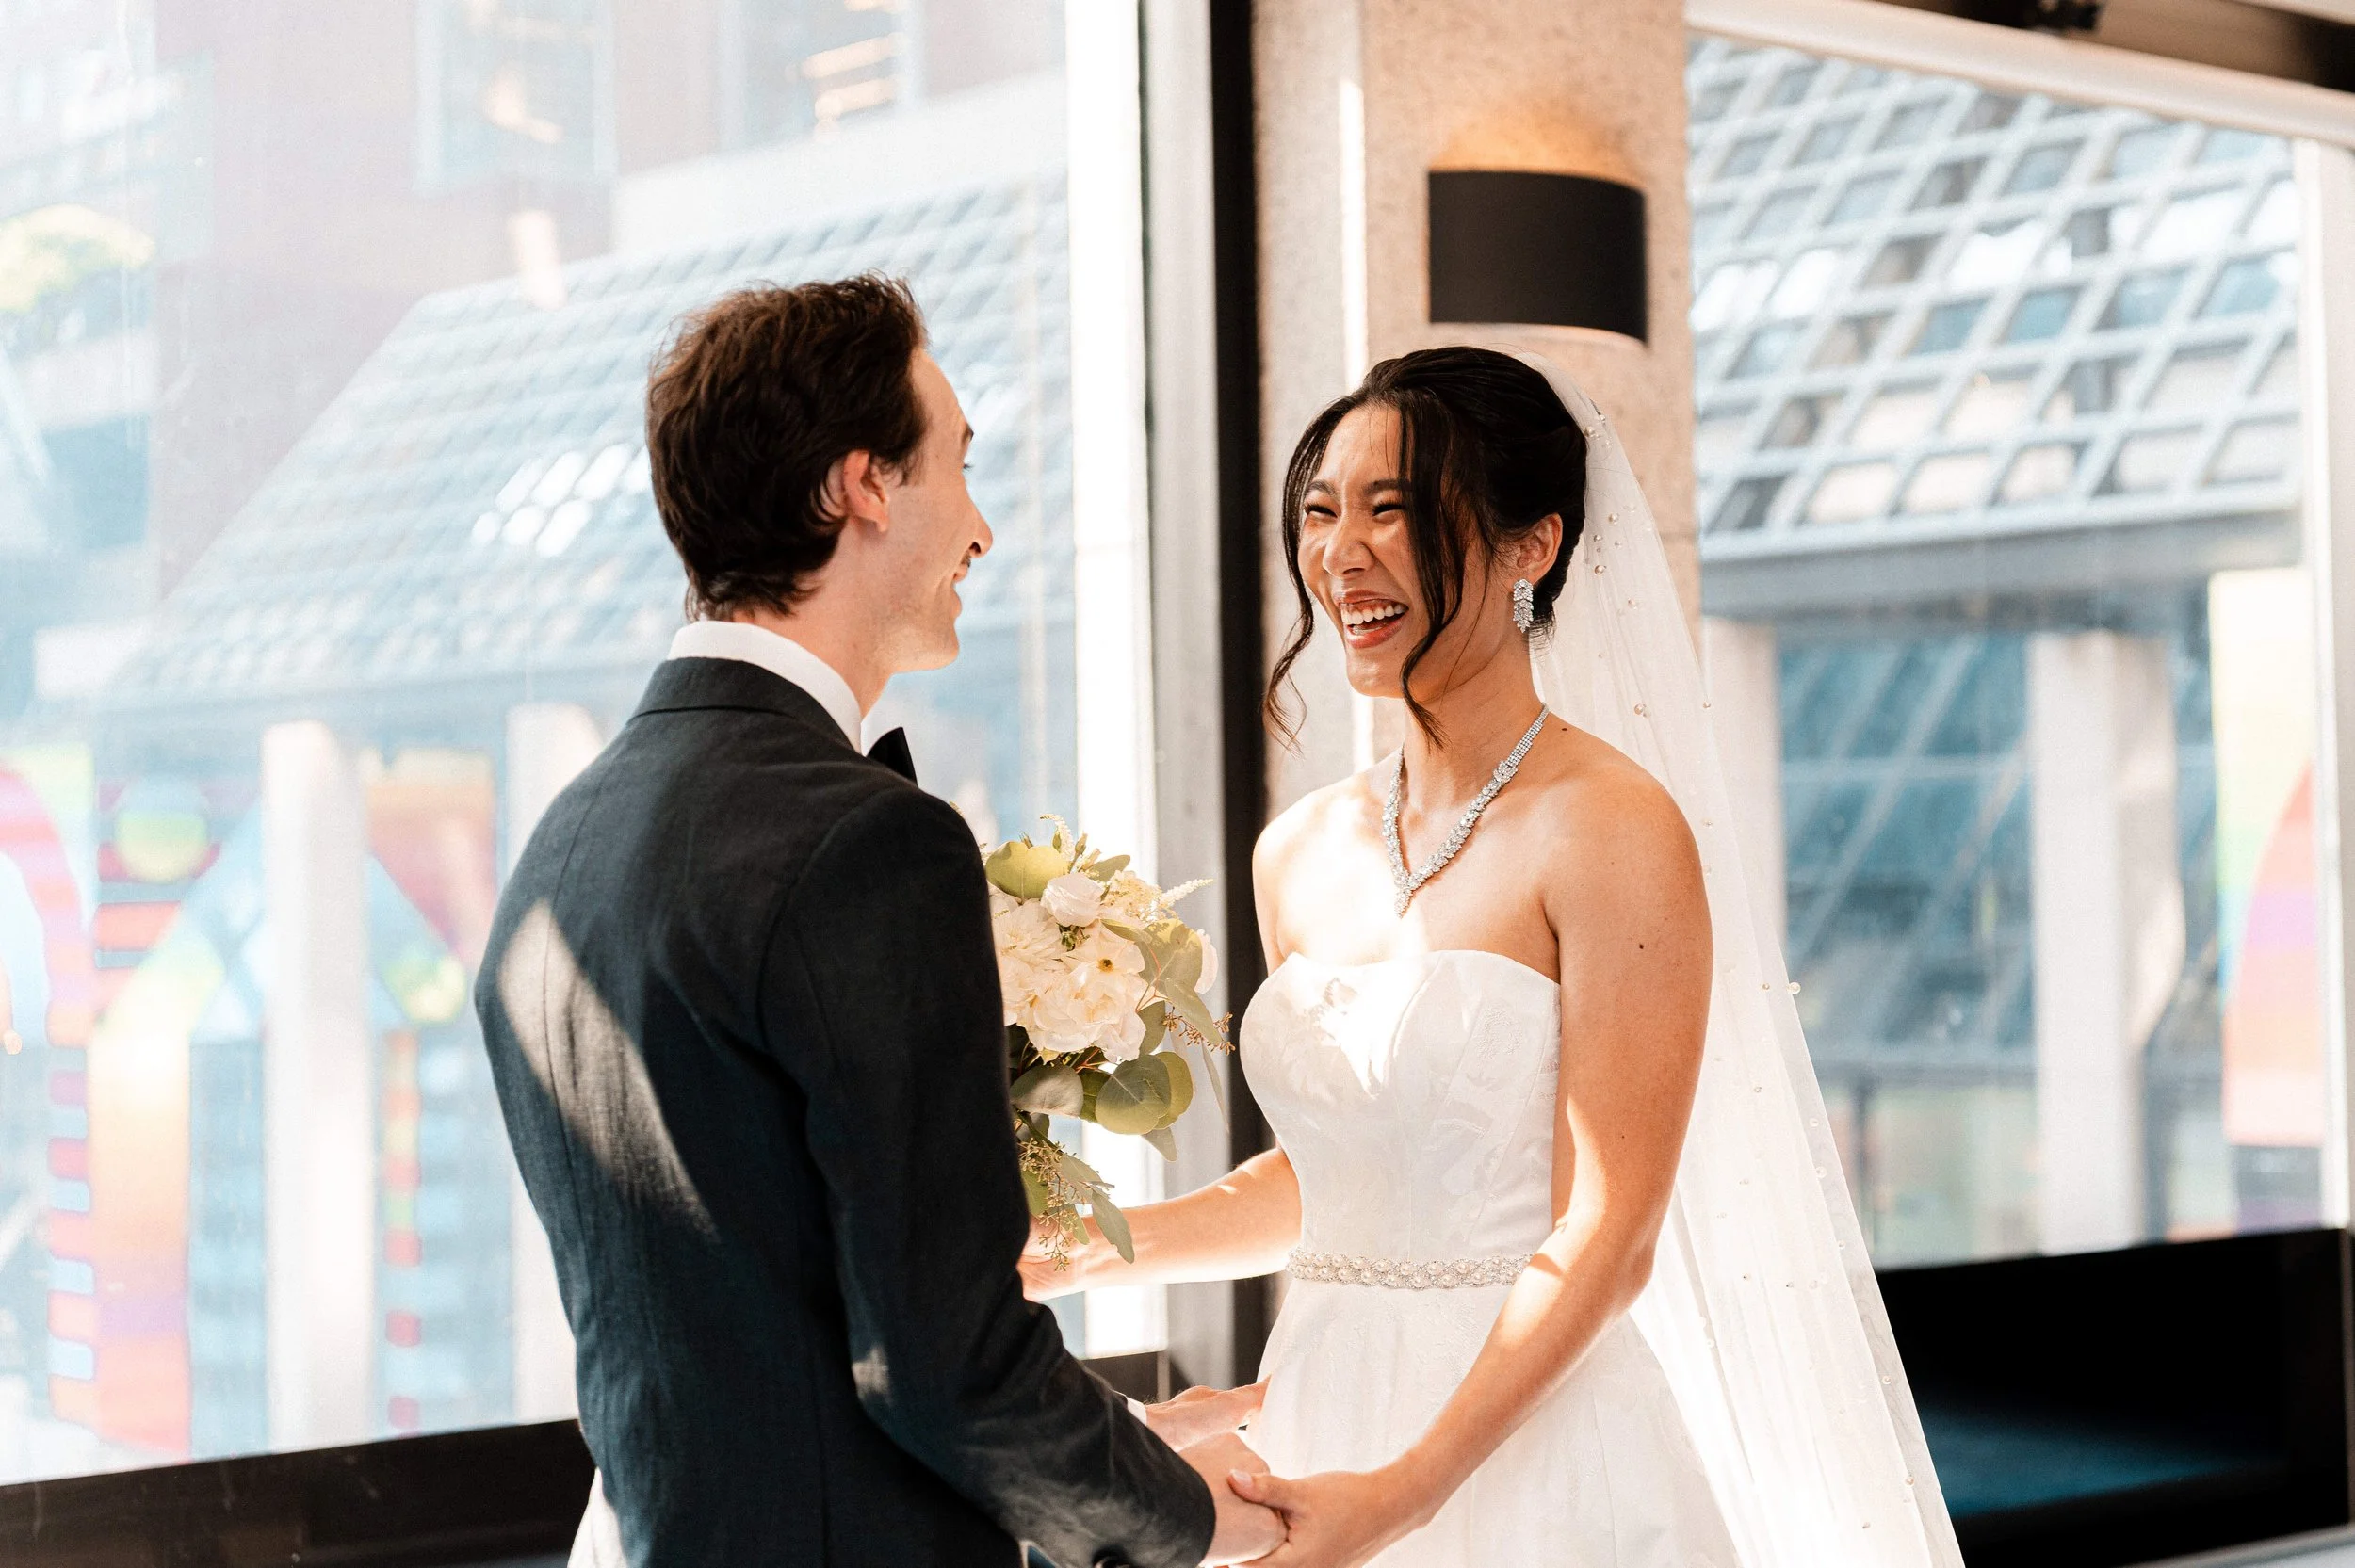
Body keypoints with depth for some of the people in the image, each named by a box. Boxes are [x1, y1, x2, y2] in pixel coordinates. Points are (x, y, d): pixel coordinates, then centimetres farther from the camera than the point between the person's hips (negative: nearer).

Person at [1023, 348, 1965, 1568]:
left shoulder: (1610, 829, -12)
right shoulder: (1300, 854, 7)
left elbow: (1607, 1239, -15)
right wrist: (1079, 1252, 7)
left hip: (1534, 1459, -6)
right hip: (1317, 1417, 6)